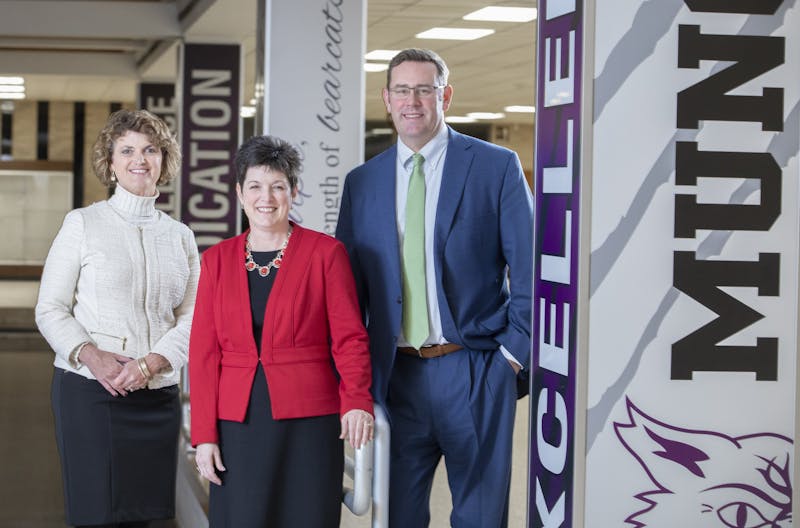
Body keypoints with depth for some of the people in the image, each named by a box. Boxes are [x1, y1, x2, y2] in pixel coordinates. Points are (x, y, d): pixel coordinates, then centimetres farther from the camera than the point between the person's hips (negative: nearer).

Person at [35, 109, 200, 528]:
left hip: (158, 395, 3)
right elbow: (49, 309, 1)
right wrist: (89, 355, -16)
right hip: (88, 389, -3)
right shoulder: (83, 224, 3)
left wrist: (151, 363, -12)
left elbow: (191, 317, 6)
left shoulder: (179, 236, 13)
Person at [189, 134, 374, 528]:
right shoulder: (217, 259, 9)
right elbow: (204, 352, 7)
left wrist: (356, 400, -19)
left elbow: (349, 337, -3)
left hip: (308, 422, -2)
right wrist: (204, 434, 0)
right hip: (237, 425, 2)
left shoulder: (326, 252, 1)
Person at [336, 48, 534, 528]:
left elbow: (530, 267, -2)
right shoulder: (362, 182, 10)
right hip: (396, 376, 3)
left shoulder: (497, 166, -1)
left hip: (475, 373, -3)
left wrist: (515, 352, -8)